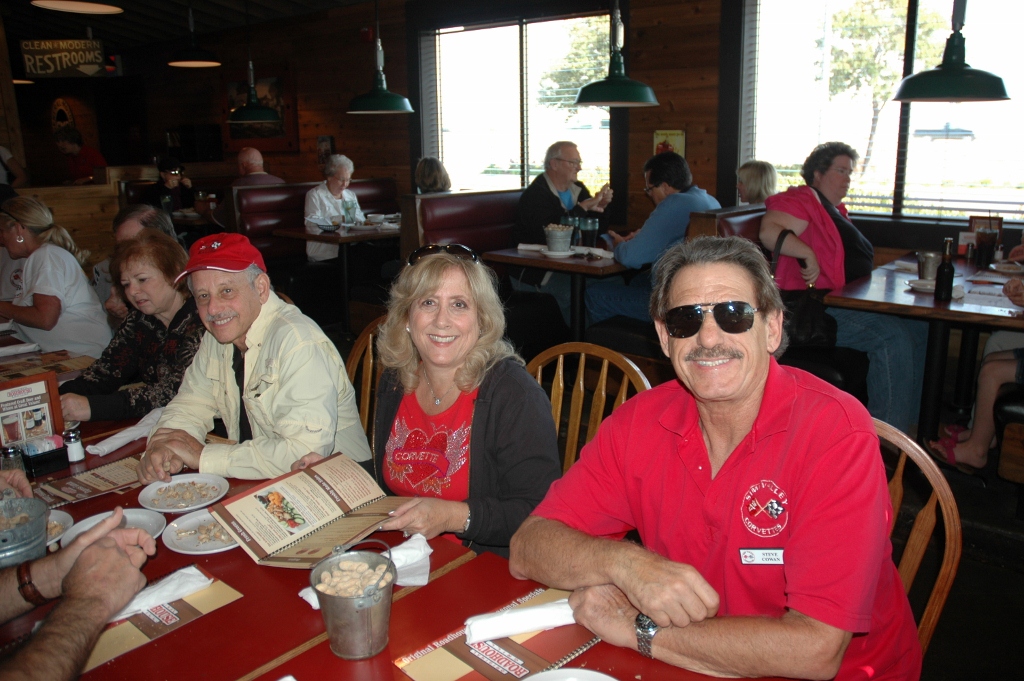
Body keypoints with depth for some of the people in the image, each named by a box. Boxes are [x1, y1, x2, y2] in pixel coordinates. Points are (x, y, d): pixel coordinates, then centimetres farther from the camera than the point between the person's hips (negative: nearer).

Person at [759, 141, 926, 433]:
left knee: (920, 328, -1)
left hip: (849, 302, 10)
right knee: (893, 336, -23)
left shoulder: (837, 210, 25)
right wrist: (808, 253, -30)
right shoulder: (802, 200, -5)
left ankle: (909, 425, 5)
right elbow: (769, 232, -25)